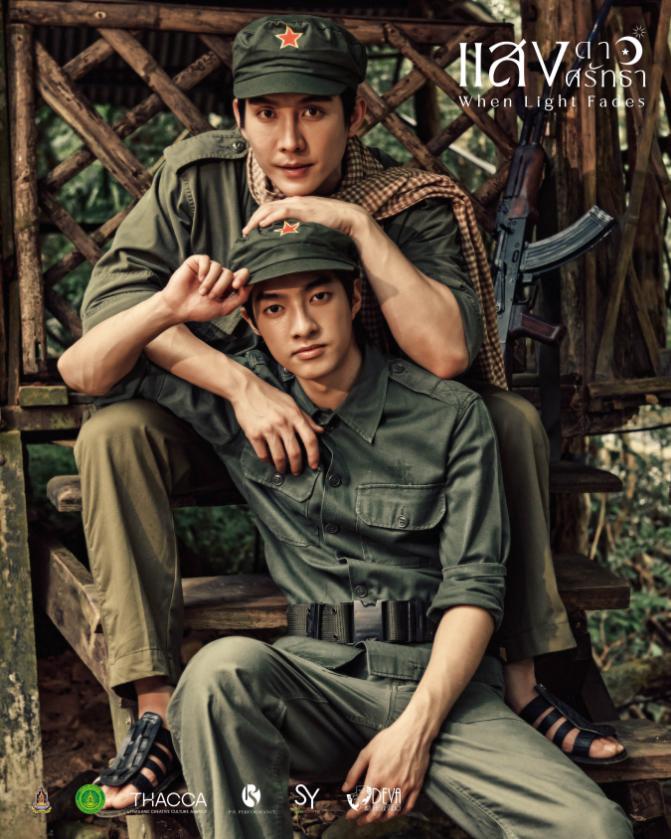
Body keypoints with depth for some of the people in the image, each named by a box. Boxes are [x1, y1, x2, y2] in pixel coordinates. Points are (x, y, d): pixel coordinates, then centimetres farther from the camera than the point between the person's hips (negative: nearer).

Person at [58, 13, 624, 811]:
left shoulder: (406, 205, -16)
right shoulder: (197, 175, -15)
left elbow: (447, 352, -30)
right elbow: (111, 295, -25)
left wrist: (359, 224, -34)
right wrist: (244, 386, -35)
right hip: (218, 429, 0)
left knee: (511, 419, -19)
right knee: (115, 433, -30)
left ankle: (520, 678, -10)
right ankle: (156, 707, -27)